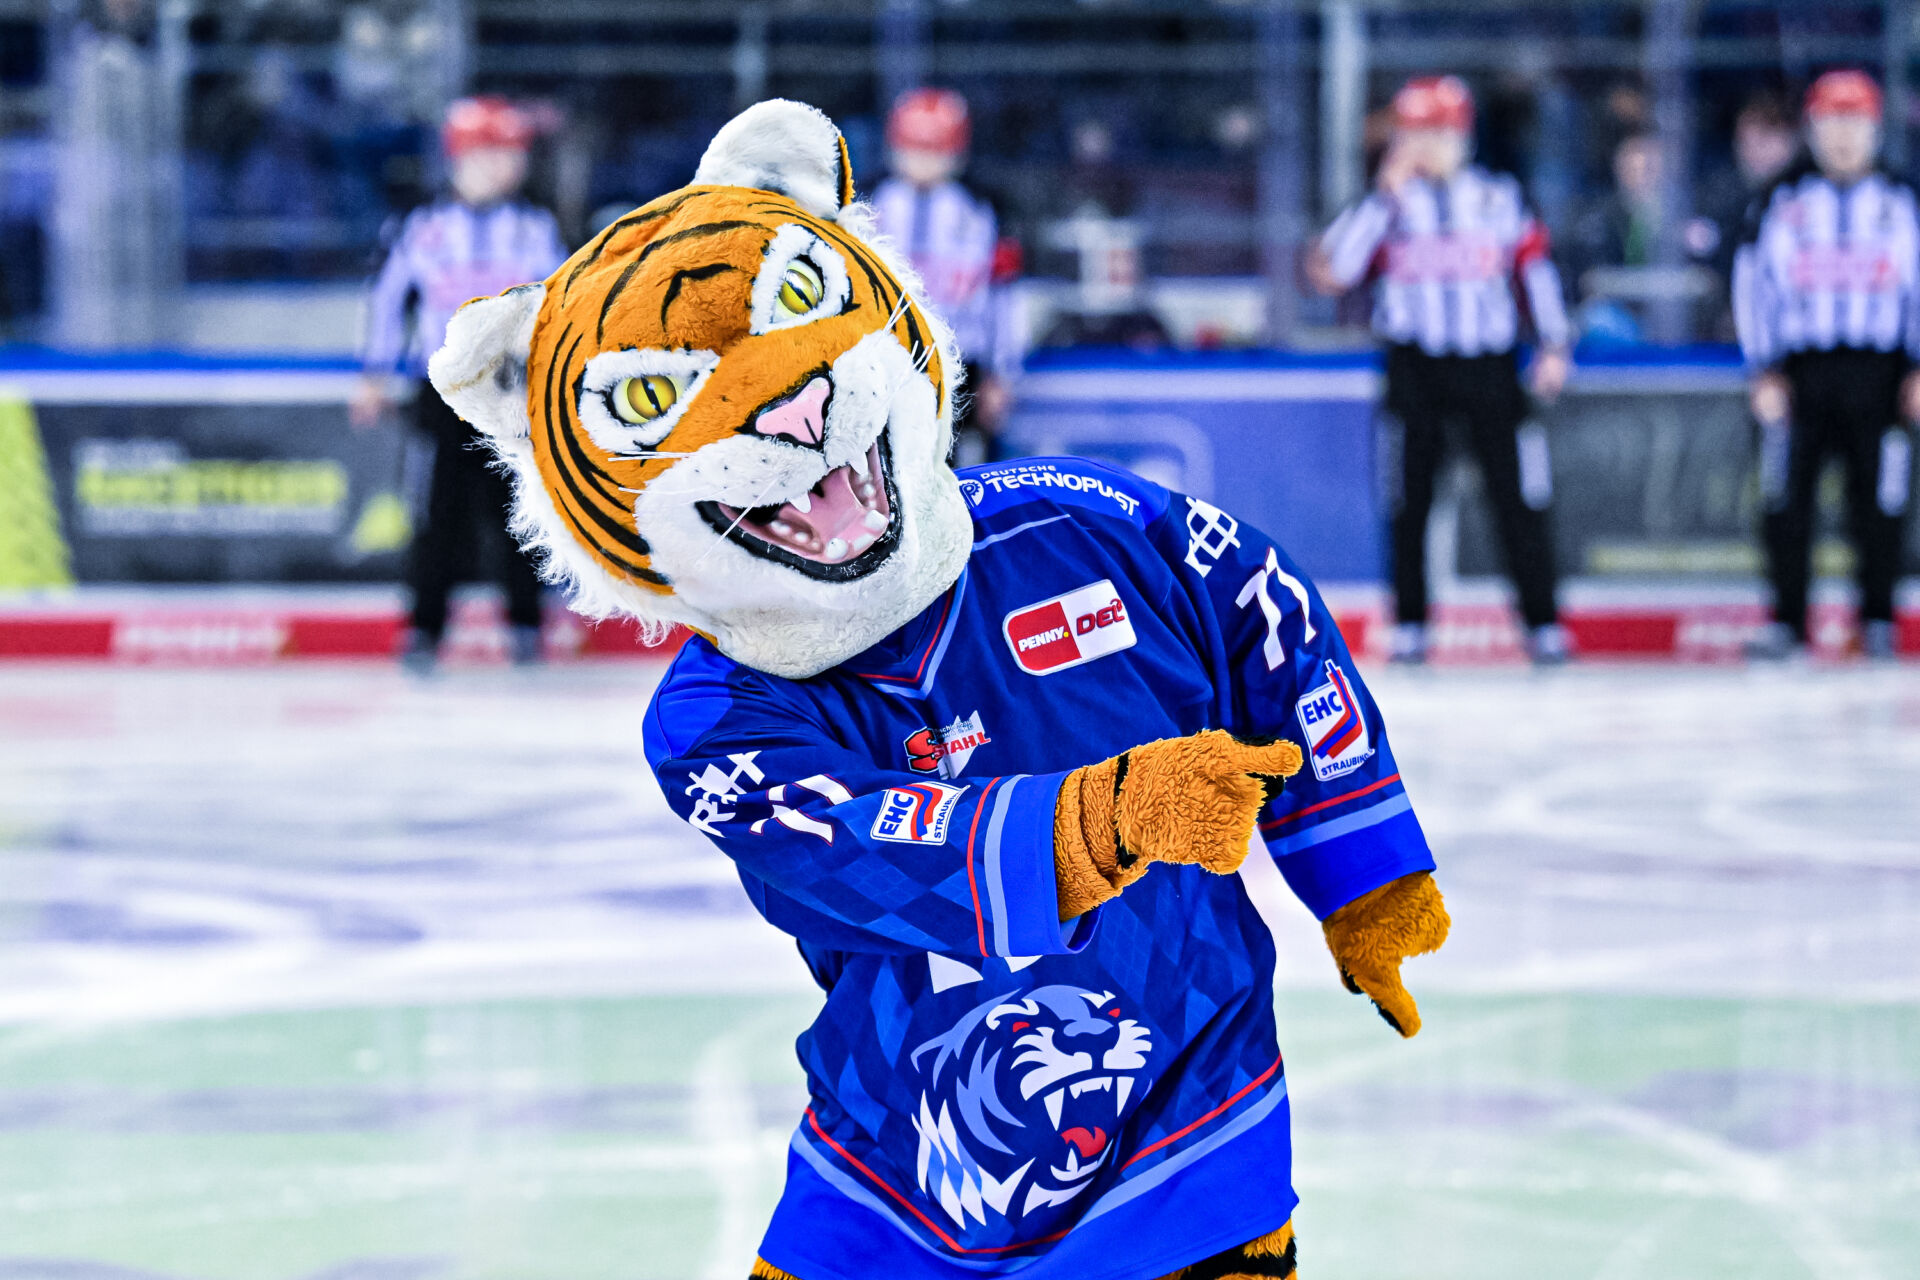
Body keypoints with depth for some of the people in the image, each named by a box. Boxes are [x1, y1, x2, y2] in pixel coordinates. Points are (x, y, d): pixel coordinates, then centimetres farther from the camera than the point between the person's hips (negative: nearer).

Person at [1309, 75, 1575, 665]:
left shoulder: (1499, 199, 8)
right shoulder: (1388, 203, 3)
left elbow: (1535, 266, 13)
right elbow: (1334, 271, -11)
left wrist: (1554, 344, 5)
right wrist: (1386, 195, -13)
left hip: (1489, 365, 0)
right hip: (1415, 366, 0)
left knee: (1518, 495, -3)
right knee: (1410, 500, 0)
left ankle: (1542, 622, 6)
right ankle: (1410, 625, 10)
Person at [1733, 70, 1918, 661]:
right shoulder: (1781, 201, 6)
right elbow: (1752, 284, 6)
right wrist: (1764, 373, -1)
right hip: (1800, 366, 0)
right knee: (1785, 500, -5)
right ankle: (1786, 622, 4)